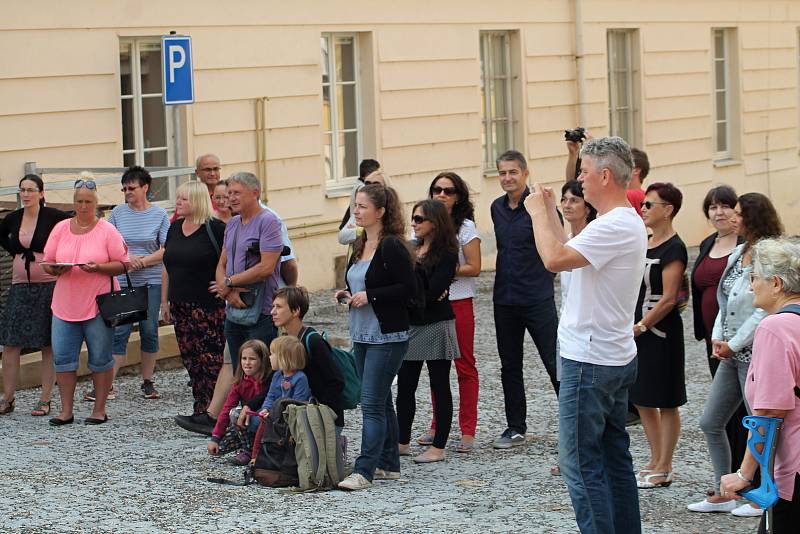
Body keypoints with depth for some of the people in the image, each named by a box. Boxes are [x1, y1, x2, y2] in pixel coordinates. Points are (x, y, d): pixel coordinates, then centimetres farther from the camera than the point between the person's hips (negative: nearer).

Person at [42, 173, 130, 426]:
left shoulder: (107, 230, -1)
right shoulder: (61, 228, 8)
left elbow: (122, 264, -3)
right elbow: (47, 263, 11)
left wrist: (98, 268, -19)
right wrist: (56, 269, -12)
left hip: (99, 304, -3)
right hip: (65, 305, 3)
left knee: (100, 358, 3)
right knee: (62, 357, 1)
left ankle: (99, 409, 12)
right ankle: (66, 411, 9)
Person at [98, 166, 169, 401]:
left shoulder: (160, 215, 2)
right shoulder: (118, 213, 5)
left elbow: (166, 250, -2)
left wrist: (144, 261, -13)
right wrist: (126, 259, -12)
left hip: (151, 282, 0)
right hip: (122, 282, 0)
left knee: (149, 331, 5)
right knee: (119, 331, -4)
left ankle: (147, 382, 16)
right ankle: (107, 385, -4)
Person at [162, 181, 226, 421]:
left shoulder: (215, 228, -8)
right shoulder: (175, 228, 14)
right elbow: (167, 267, 19)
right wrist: (164, 301, 18)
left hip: (208, 305, -7)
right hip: (180, 306, 7)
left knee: (211, 359, -8)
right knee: (190, 358, 7)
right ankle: (201, 408, 12)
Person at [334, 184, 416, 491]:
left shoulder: (392, 247, -14)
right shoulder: (361, 246, 13)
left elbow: (408, 287, -18)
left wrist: (370, 296, -20)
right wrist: (347, 294, 5)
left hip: (387, 336, -9)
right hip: (362, 335, 9)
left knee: (372, 403, -11)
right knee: (381, 401, 14)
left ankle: (364, 471, -12)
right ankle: (388, 464, 22)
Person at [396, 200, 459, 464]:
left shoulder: (446, 254, -9)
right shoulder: (411, 248, 12)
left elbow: (432, 293, -16)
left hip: (436, 325, -7)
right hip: (410, 325, 7)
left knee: (439, 387, 1)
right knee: (405, 385, 8)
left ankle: (438, 447, 5)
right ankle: (402, 442, 17)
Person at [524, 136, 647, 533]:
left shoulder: (614, 226, -20)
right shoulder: (628, 223, 14)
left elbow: (554, 259, -28)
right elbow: (568, 258, 19)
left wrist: (537, 213, -14)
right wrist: (551, 214, 16)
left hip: (590, 363, -11)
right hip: (616, 358, 11)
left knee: (580, 461, -7)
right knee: (614, 456, 15)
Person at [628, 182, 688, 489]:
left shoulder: (673, 248, -14)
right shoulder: (645, 243, 13)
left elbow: (668, 299, -18)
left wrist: (639, 327, -15)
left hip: (660, 333, -9)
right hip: (637, 331, 9)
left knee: (665, 403, 0)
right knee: (642, 401, 13)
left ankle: (664, 470, 6)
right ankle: (655, 461, 22)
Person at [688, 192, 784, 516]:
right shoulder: (738, 253, 10)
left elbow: (765, 310, -20)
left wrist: (734, 344, -14)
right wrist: (717, 338, 3)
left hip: (755, 354, -9)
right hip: (732, 354, 9)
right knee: (710, 423, 11)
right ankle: (722, 495, 19)